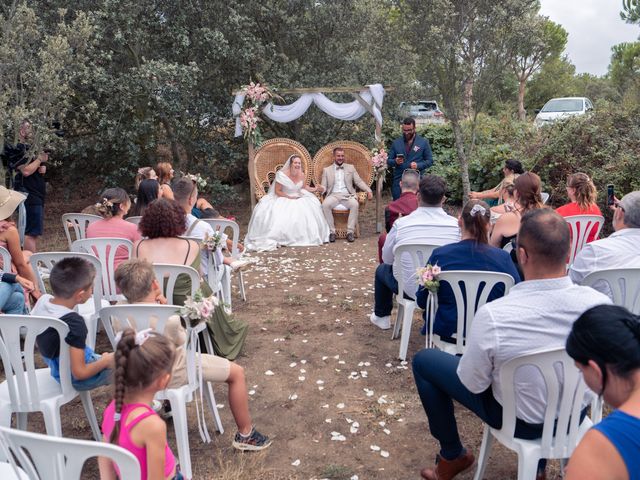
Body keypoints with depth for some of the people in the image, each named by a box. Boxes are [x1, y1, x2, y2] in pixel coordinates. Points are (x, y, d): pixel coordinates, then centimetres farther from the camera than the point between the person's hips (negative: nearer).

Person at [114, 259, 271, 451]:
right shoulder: (169, 320, -32)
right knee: (237, 372, 2)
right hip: (173, 375, -7)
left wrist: (159, 306, -10)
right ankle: (245, 435, 14)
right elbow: (184, 340, -10)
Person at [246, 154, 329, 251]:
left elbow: (304, 186, 18)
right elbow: (277, 191, -12)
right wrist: (289, 197, -20)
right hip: (283, 199, -5)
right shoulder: (282, 174, -17)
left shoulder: (301, 175, -2)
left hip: (298, 198, 5)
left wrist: (314, 189, 1)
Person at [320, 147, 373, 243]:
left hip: (348, 195, 0)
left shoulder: (350, 168, 19)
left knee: (355, 204, -34)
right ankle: (332, 232, -24)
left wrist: (368, 190, -5)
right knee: (325, 204, -34)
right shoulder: (326, 170, 16)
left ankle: (350, 232, -26)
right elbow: (324, 186, 10)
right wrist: (320, 189, -15)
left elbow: (359, 182, 12)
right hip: (333, 195, 0)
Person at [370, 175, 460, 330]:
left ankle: (381, 317, 45)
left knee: (382, 269, 29)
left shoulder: (401, 224, -15)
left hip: (411, 290, -1)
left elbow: (387, 259, -1)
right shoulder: (456, 224, -13)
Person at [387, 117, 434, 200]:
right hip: (398, 181, 2)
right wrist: (395, 161, -13)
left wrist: (418, 165, -16)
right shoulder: (396, 142, 9)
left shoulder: (423, 142, 4)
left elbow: (429, 161, 3)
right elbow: (389, 161, 10)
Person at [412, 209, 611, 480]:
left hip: (521, 420, -4)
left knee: (424, 361, 11)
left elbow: (472, 384, -20)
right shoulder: (600, 304, -23)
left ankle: (452, 457, 29)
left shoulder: (493, 315, -36)